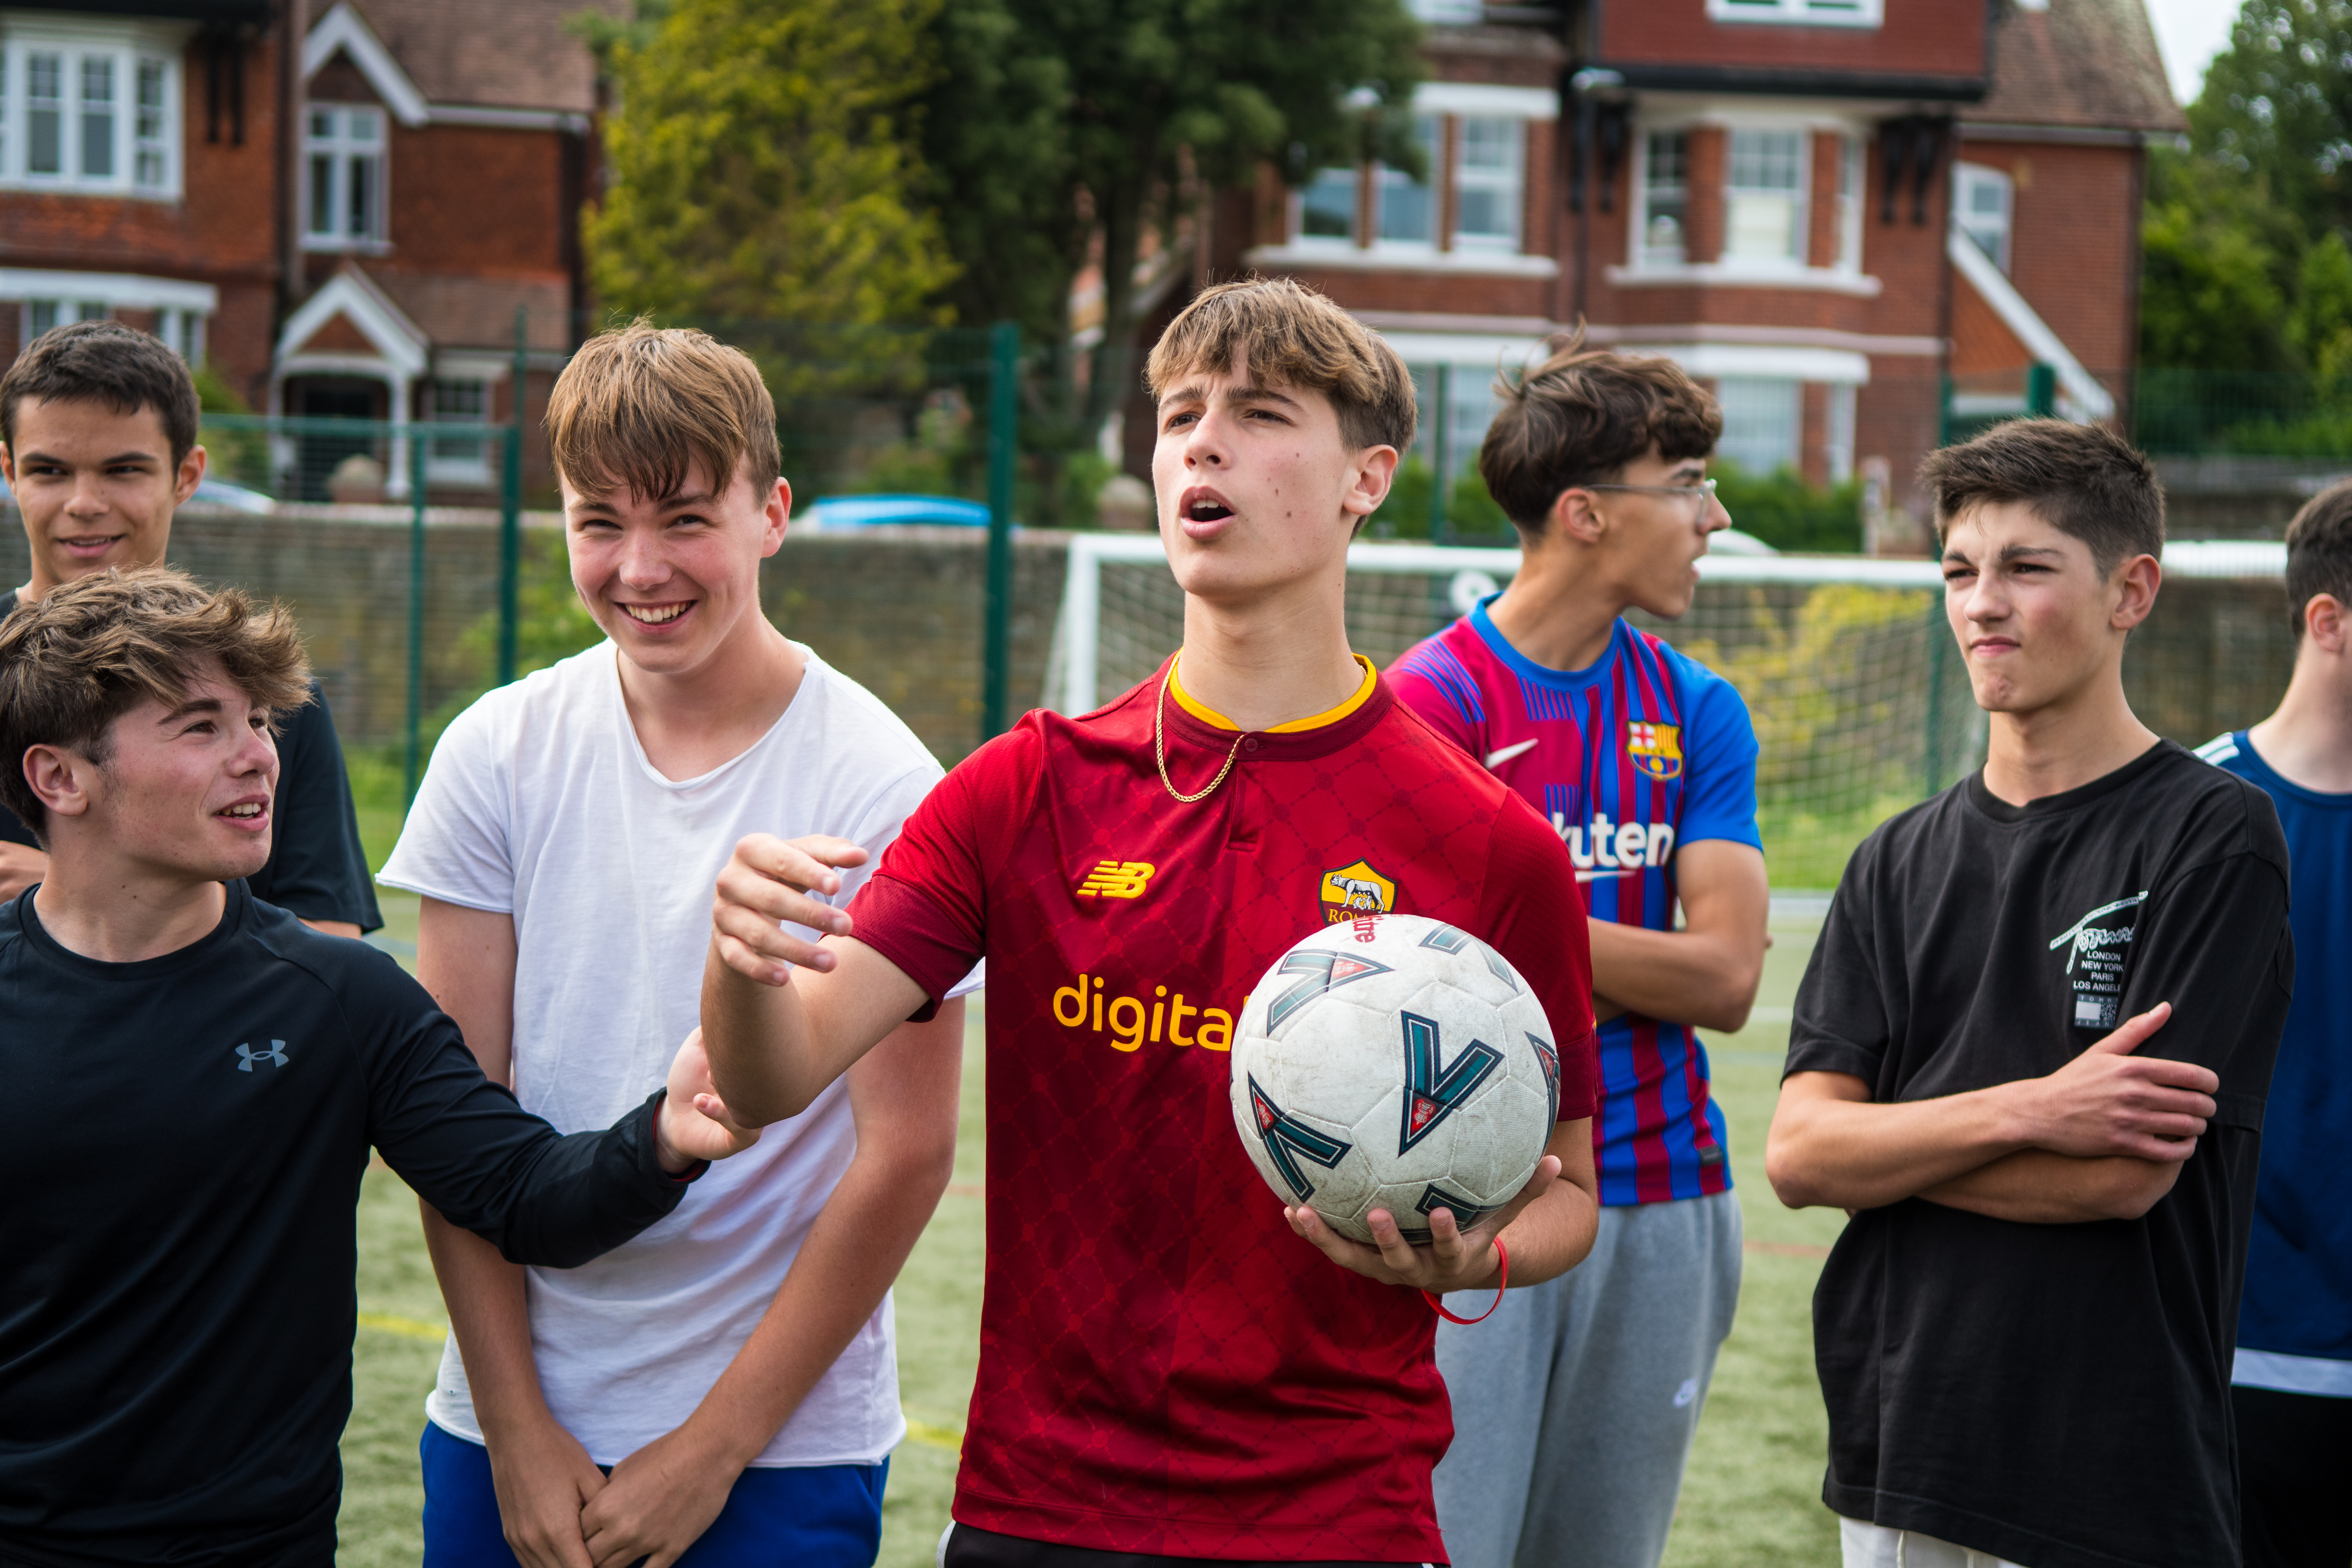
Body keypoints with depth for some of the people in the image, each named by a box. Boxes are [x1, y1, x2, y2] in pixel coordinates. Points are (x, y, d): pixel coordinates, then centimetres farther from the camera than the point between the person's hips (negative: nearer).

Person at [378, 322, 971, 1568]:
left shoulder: (879, 789, -10)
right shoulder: (498, 754, 0)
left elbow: (905, 1151, -10)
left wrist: (714, 1445, -9)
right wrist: (516, 1426, -4)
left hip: (784, 1449, -3)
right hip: (506, 1425, 3)